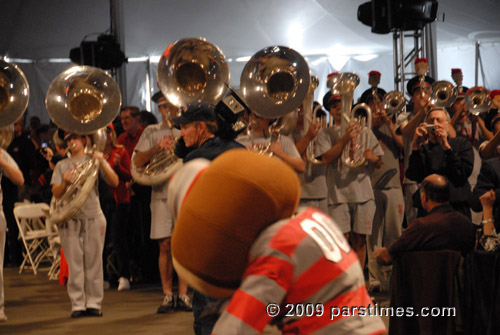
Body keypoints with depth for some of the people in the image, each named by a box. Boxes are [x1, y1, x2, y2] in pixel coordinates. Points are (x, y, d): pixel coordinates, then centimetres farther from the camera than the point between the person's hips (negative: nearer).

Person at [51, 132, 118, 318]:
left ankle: (94, 303, 4)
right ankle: (77, 304, -1)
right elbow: (56, 193, 5)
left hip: (93, 217, -1)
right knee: (74, 263, -4)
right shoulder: (62, 165, 14)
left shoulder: (94, 160, 9)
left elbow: (114, 183, -2)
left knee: (94, 262, -1)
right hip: (70, 218, 1)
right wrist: (65, 182, -15)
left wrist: (102, 163, -15)